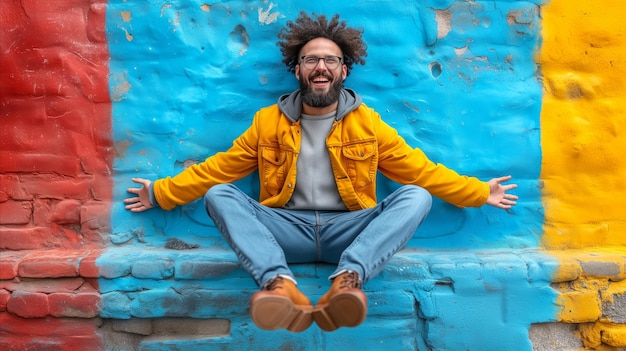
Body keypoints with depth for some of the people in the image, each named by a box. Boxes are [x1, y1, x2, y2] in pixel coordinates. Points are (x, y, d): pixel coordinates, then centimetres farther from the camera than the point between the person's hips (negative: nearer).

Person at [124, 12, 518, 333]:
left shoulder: (367, 123, 9)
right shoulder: (268, 121, 9)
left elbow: (419, 169, 11)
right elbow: (219, 167, 12)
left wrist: (478, 192, 7)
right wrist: (161, 192, 9)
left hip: (348, 230, 0)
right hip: (287, 229, 1)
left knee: (416, 197, -22)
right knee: (219, 195, -21)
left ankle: (348, 279, -43)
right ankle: (280, 284, -44)